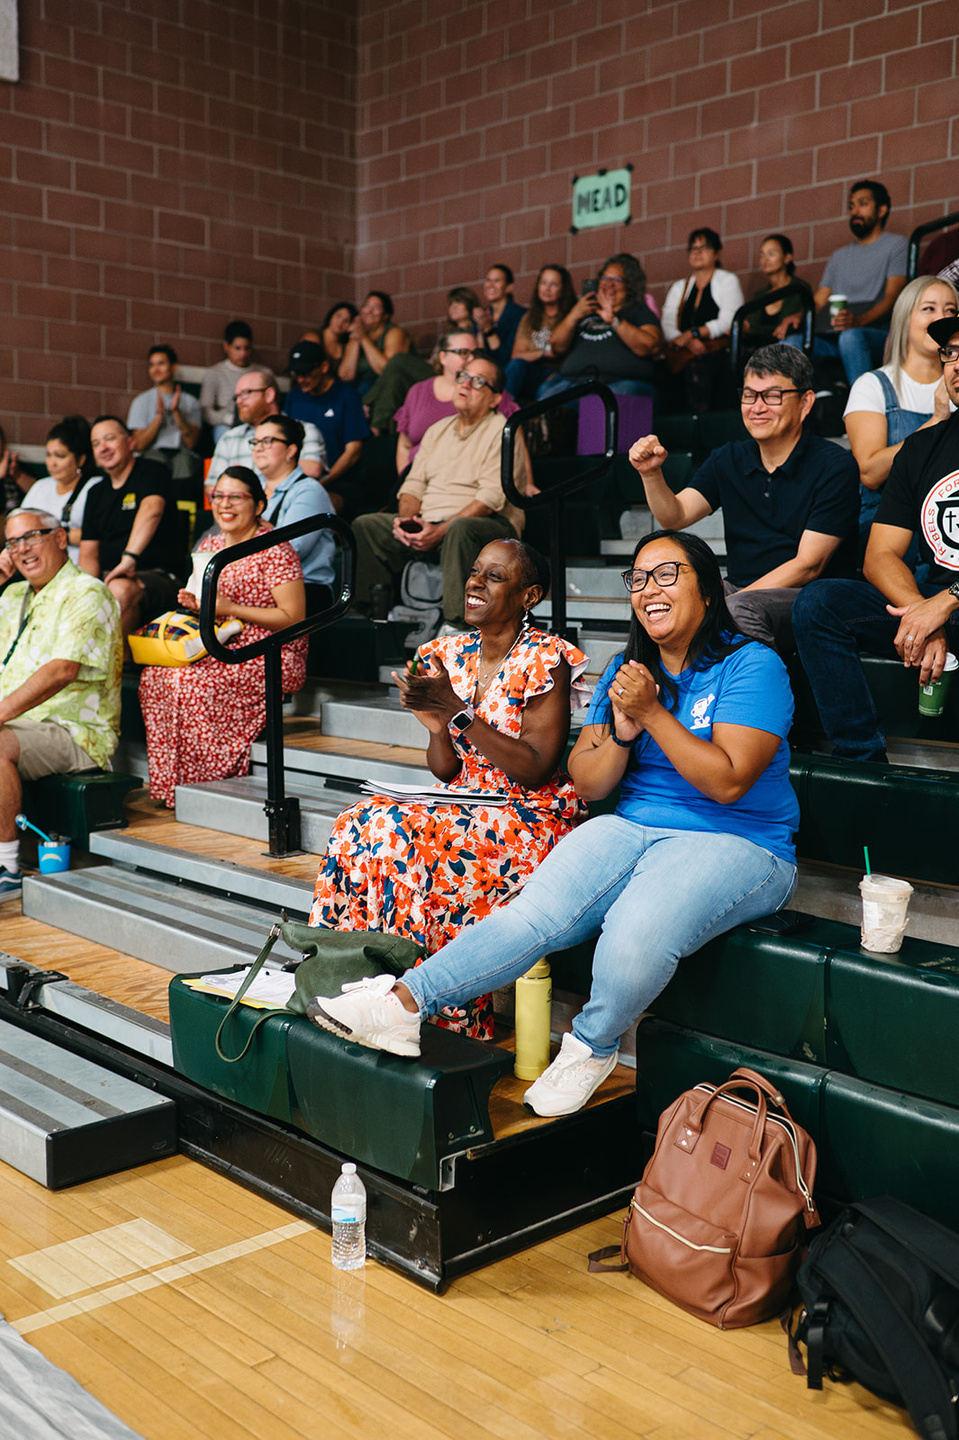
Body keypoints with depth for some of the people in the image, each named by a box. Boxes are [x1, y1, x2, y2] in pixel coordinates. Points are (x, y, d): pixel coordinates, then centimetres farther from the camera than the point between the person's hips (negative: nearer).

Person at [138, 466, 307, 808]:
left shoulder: (274, 550, -10)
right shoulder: (209, 546, 14)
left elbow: (293, 618, -14)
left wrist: (230, 609, -18)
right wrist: (194, 603, 0)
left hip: (270, 656, -7)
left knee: (193, 682, -30)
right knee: (154, 675, -17)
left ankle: (209, 783, -16)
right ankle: (169, 783, -12)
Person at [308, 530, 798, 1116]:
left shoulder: (752, 665, -5)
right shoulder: (627, 669, 12)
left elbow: (728, 782, -15)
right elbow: (586, 785, 8)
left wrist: (652, 714, -17)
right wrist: (622, 732, -11)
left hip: (734, 845, -5)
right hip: (632, 829, 5)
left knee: (636, 932, -34)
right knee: (536, 913, -23)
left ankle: (593, 1046, -6)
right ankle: (403, 1002, -22)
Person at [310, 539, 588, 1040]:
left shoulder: (544, 660, -10)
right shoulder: (449, 655, 8)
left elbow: (537, 771, -16)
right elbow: (446, 772, 9)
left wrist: (459, 712, -19)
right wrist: (436, 726, -13)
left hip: (532, 821, -6)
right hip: (466, 807, 6)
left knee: (401, 837, -29)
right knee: (359, 825, -20)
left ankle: (447, 1018, -17)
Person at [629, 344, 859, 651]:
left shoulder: (834, 465, -7)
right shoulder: (729, 460, 11)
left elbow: (808, 565, -12)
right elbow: (675, 516, 0)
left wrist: (732, 602, -20)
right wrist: (651, 474, -20)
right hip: (740, 589, 5)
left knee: (742, 608, -34)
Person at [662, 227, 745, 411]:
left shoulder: (728, 280, 13)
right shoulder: (678, 288, 23)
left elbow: (727, 323, -2)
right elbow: (667, 326, 7)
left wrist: (692, 333, -12)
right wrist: (689, 341, -12)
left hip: (719, 354, -2)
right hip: (685, 357, 2)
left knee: (697, 367, -27)